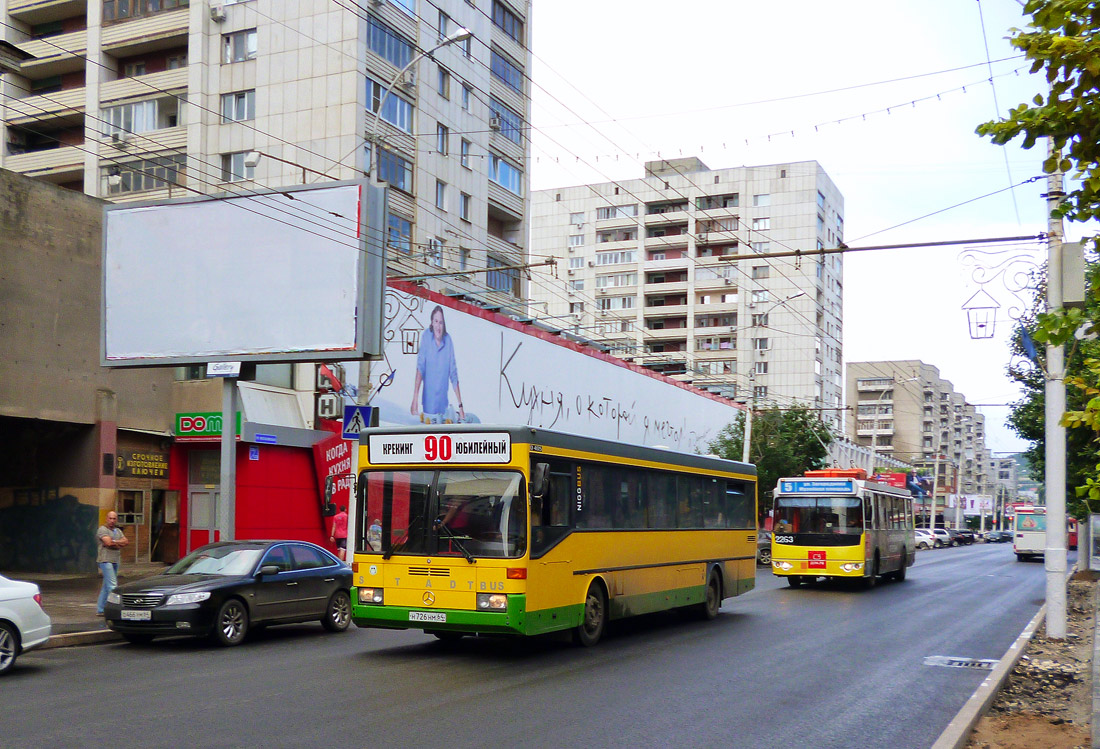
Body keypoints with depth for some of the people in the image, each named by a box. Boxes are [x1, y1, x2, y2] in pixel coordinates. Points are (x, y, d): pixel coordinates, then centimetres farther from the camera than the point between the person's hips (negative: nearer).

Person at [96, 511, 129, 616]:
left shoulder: (118, 531, 19)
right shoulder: (102, 529, -4)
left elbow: (126, 541, 5)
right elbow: (108, 542, -18)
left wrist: (114, 542, -9)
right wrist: (119, 543, -2)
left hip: (115, 561, 8)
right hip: (105, 560, -8)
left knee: (106, 586, 11)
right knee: (112, 586, -13)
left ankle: (100, 610, 17)